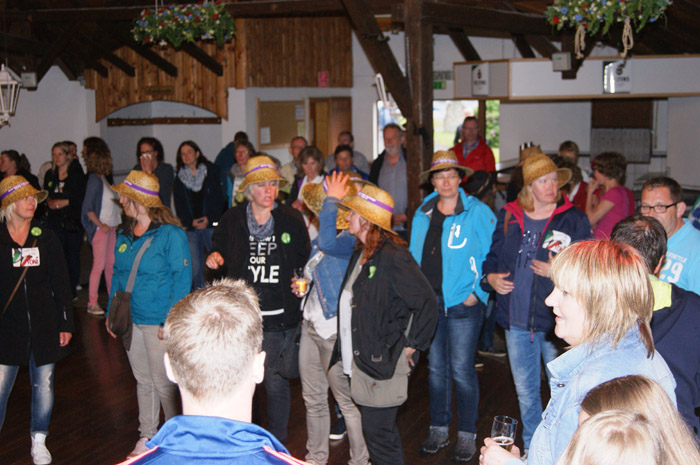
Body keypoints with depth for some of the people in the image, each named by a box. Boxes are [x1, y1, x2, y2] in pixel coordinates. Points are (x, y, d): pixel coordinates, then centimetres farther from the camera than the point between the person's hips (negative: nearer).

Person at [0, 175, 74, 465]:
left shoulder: (45, 238, 4)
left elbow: (62, 285, 6)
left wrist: (66, 323, 4)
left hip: (44, 325, 2)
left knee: (44, 384, 9)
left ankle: (39, 441, 27)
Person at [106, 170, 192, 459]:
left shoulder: (171, 234, -14)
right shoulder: (124, 234, 8)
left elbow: (182, 278, -15)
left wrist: (170, 320, -20)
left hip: (158, 322, -7)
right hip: (130, 319, 7)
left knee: (164, 383, 1)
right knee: (143, 381, 16)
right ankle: (147, 436, 29)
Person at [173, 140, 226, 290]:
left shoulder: (211, 172, 6)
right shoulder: (179, 179, 12)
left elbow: (219, 199, 1)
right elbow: (179, 205, 8)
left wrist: (209, 219, -10)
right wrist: (190, 222, -9)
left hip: (211, 223, -2)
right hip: (191, 227, 2)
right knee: (195, 268, -1)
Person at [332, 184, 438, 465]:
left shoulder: (392, 257, -17)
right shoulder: (360, 254, 12)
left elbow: (427, 303, -19)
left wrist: (411, 346, -13)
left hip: (382, 362, -9)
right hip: (360, 359, 9)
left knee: (378, 434, -3)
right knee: (376, 430, 18)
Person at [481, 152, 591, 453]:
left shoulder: (574, 220, -5)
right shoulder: (508, 217, 5)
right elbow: (493, 256, 17)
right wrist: (490, 276, -3)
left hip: (556, 322, -4)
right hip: (516, 320, 4)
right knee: (525, 391, 18)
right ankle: (531, 448, 36)